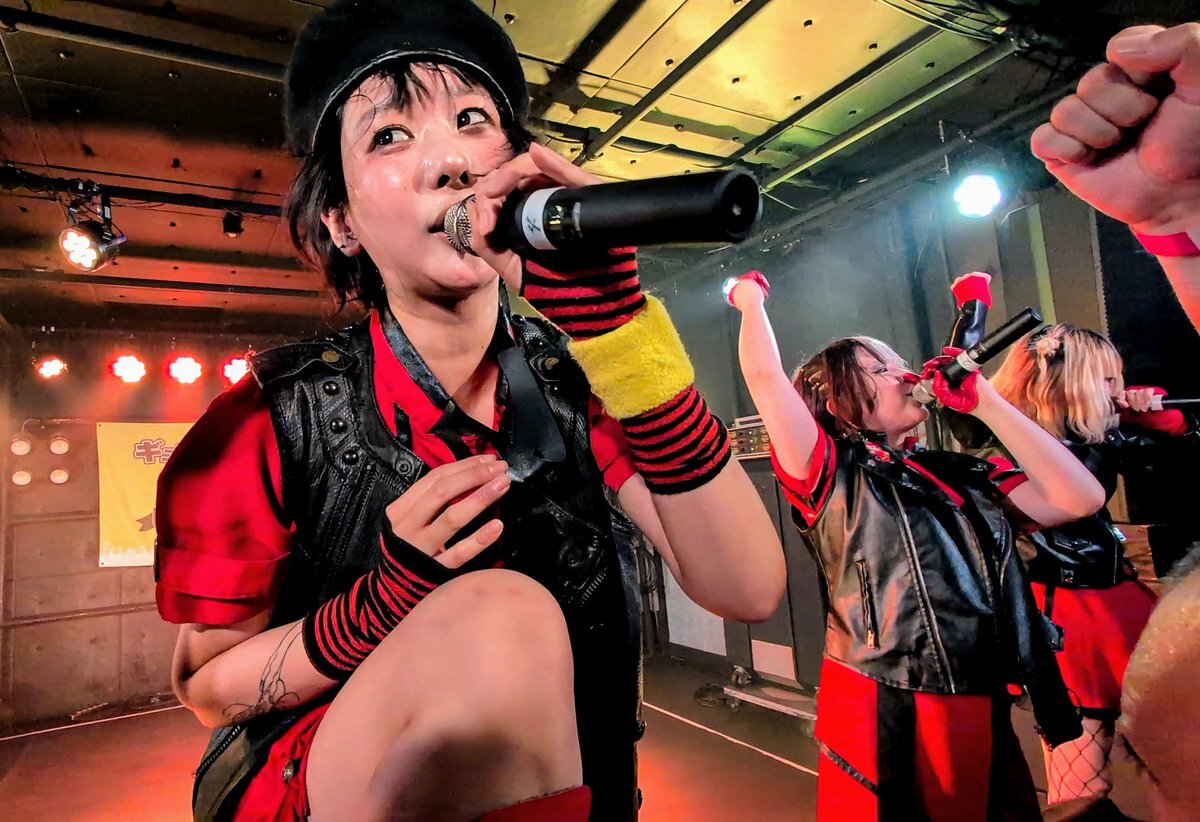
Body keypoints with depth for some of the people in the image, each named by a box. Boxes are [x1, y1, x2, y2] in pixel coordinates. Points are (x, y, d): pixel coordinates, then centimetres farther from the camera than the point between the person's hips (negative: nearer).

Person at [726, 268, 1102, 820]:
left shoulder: (962, 476, 10)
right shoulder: (830, 475, -5)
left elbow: (1079, 498, -2)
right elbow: (764, 377, -15)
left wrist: (983, 402, 0)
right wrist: (752, 301, 3)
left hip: (987, 714, 6)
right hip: (882, 718, -5)